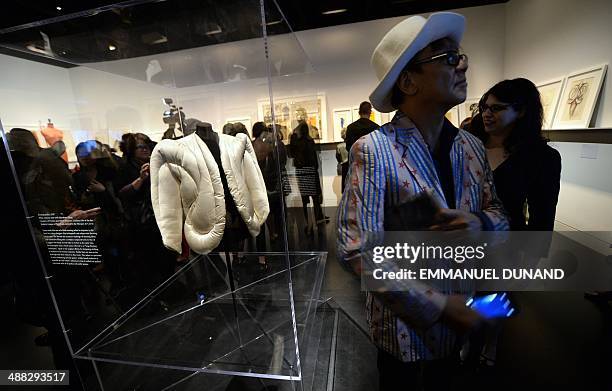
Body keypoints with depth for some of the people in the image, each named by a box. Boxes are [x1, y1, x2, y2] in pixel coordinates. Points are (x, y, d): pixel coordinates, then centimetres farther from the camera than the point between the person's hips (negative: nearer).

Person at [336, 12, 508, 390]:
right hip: (405, 320, -5)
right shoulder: (373, 151, -24)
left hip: (462, 314, 6)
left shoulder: (472, 146, -3)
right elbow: (357, 251, -28)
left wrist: (480, 223, -18)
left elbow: (500, 215, 5)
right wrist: (438, 306, -23)